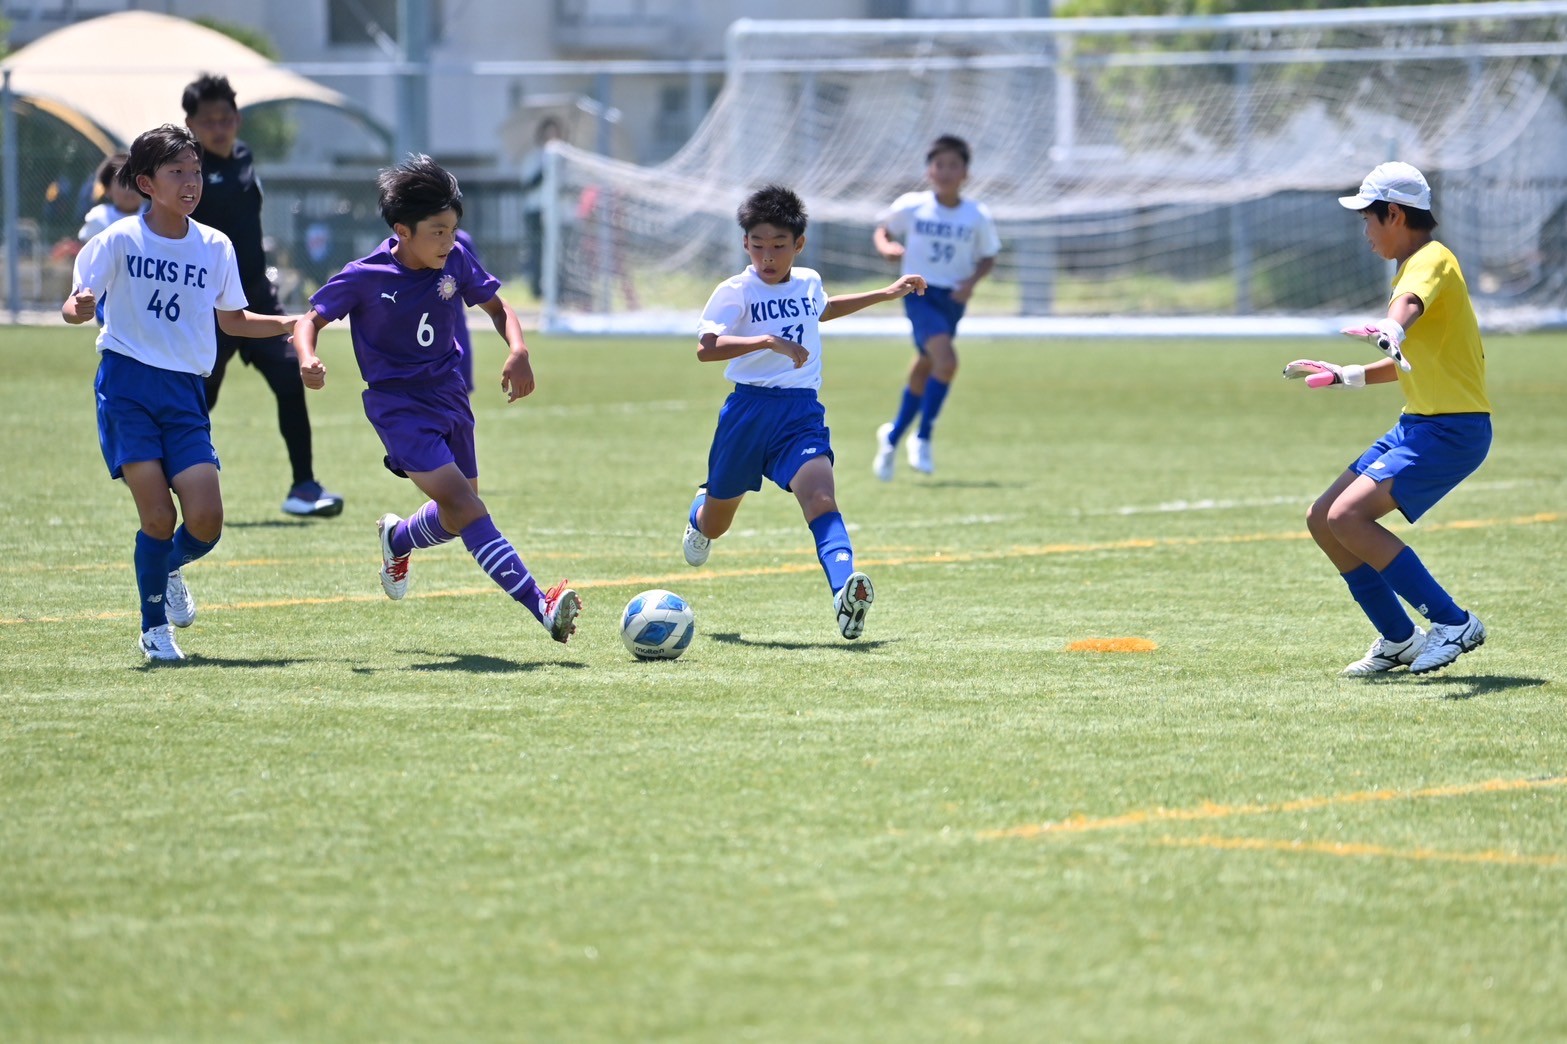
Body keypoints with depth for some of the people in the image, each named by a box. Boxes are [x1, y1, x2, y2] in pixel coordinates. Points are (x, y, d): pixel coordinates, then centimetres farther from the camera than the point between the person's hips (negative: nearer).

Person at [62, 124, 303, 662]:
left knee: (205, 520, -9)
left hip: (184, 394, 3)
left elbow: (231, 320, 18)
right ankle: (154, 628, 9)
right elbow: (80, 304, 0)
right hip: (126, 382, -3)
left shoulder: (215, 247, 6)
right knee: (158, 516, -12)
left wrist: (296, 322, 7)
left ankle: (170, 569, 26)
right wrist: (78, 309, -25)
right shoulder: (119, 240, -4)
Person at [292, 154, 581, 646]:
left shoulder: (456, 261, -4)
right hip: (399, 405, -6)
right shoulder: (365, 277, -14)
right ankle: (540, 605, -28)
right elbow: (311, 318, -5)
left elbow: (497, 308, 9)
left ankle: (398, 539, 49)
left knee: (458, 518, 15)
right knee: (463, 506, -20)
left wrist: (518, 352, -10)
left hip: (449, 397, 6)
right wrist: (308, 359, -26)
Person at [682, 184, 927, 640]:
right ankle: (701, 512, 55)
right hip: (748, 410, -2)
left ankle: (845, 593, -44)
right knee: (714, 528, 16)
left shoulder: (808, 282, 9)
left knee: (820, 497, -26)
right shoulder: (735, 292, -9)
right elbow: (706, 347, -26)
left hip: (802, 412, 2)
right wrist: (769, 341, -37)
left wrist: (885, 294, 37)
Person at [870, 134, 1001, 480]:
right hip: (919, 293, -4)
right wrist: (886, 247, -14)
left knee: (925, 370, 14)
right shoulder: (911, 206, -6)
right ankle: (922, 438, -10)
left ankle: (893, 435, 36)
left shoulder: (977, 217, -2)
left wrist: (972, 280, -10)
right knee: (946, 360, -24)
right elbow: (882, 231, 8)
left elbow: (988, 258, 9)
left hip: (953, 299, 4)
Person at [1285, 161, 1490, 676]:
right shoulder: (1413, 267, 17)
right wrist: (1345, 377, 31)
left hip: (1453, 429, -10)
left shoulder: (1432, 261, -14)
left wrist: (1391, 330, -61)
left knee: (1348, 517, -23)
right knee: (1322, 520, 8)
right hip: (1417, 423, 10)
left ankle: (1454, 623, -15)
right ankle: (1399, 639, 15)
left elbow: (1410, 303, -41)